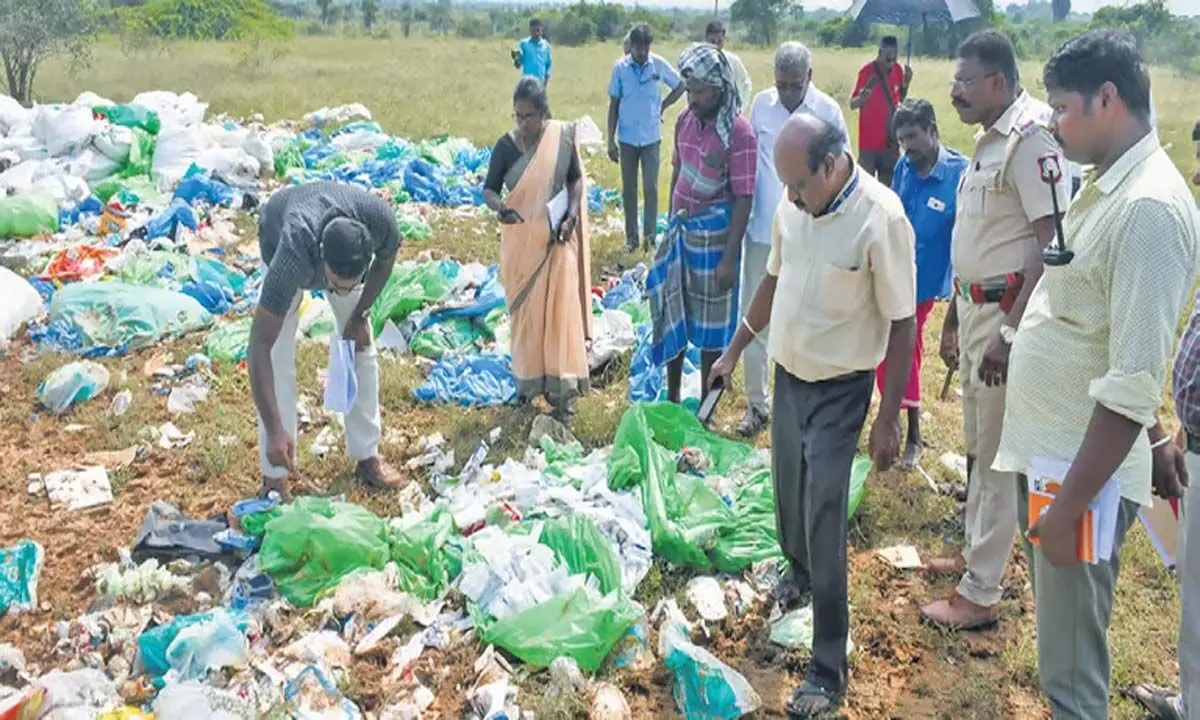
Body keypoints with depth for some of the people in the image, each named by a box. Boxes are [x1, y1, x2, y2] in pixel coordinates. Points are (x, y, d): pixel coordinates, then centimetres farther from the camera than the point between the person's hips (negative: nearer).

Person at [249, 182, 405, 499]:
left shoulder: (381, 220, -41)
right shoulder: (292, 257, -48)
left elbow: (385, 261, -13)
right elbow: (259, 347, -45)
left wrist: (359, 315, -10)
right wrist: (275, 430, -50)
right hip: (279, 237, -3)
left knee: (361, 348, 1)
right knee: (278, 358, -11)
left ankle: (367, 458, 15)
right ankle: (274, 477, -1)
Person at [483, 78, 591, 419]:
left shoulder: (563, 137, -7)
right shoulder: (506, 144, -7)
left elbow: (576, 178, 3)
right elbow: (489, 188, -5)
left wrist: (572, 216, -12)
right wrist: (500, 207, -27)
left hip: (556, 237, -1)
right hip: (521, 240, 1)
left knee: (560, 308, -1)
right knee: (525, 308, 9)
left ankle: (560, 385, 7)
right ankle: (529, 377, 24)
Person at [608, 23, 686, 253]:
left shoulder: (659, 65, -6)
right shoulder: (620, 67, -6)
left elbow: (680, 86, 11)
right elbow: (614, 104, -1)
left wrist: (662, 107, 1)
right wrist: (610, 140, -3)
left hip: (651, 137, -1)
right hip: (627, 138, 1)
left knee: (650, 188, -1)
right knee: (629, 190, 8)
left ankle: (650, 236, 8)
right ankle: (631, 237, 17)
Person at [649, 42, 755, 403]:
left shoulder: (738, 132, -18)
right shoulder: (685, 120, 2)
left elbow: (743, 198, -17)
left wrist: (730, 257, -19)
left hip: (713, 236, -6)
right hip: (681, 229, 7)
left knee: (710, 323, 7)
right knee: (670, 314, 16)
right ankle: (672, 397, 33)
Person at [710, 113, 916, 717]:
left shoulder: (881, 219, -22)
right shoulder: (794, 205, -3)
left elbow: (901, 323, -16)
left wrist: (888, 419, -15)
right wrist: (733, 351, 17)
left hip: (838, 389, -6)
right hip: (787, 374, 6)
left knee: (824, 520, -4)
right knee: (787, 492, 20)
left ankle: (829, 667, 9)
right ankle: (798, 571, 52)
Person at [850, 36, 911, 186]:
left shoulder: (897, 69, 3)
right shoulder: (867, 71, -12)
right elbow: (853, 104, -9)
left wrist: (906, 83, -2)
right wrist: (867, 90, -28)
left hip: (890, 138, 5)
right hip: (870, 139, -5)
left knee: (888, 182, 11)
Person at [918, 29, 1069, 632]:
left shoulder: (1030, 141, -18)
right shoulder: (987, 142, 12)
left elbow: (1051, 244, -23)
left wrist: (1011, 332, -25)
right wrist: (954, 317, 21)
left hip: (1007, 314, -9)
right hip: (975, 308, 10)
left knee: (997, 456, 0)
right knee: (977, 447, 20)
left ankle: (980, 595, 10)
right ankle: (975, 553, 37)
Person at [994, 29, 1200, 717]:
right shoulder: (1108, 187, 8)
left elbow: (1134, 384, -25)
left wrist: (1070, 505, -23)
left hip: (1085, 468, -9)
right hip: (1049, 450, 9)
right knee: (1059, 635, 24)